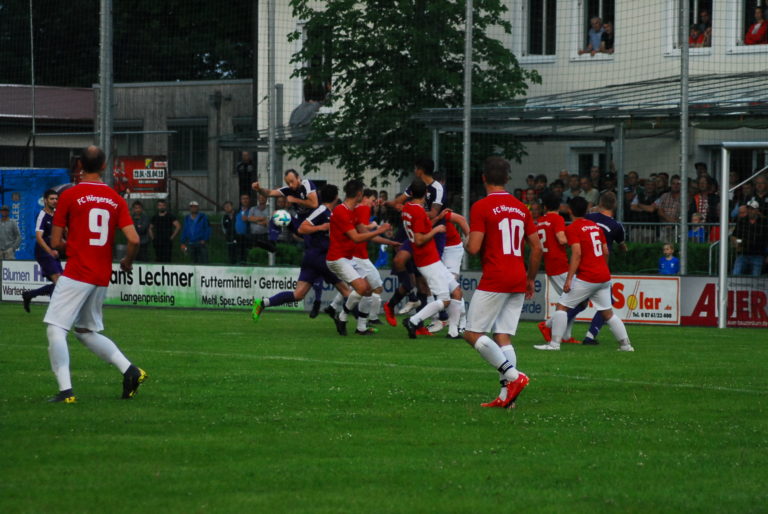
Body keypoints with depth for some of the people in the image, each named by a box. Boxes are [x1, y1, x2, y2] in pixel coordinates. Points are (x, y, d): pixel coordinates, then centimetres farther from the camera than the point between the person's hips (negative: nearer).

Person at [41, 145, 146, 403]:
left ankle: (65, 390, -18)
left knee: (55, 328, -5)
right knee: (86, 331, 21)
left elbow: (55, 242, -3)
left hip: (76, 274, -6)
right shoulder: (116, 199, 5)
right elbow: (134, 240, -2)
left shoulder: (69, 196, -6)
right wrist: (127, 262, 18)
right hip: (102, 276, 6)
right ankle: (129, 370, 9)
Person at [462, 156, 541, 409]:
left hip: (494, 280, -7)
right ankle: (507, 395, -1)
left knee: (473, 334, 0)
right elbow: (537, 248, 12)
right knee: (503, 337, 9)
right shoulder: (521, 208, 11)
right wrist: (531, 279, 21)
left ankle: (513, 375, -13)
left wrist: (466, 243, 9)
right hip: (519, 279, 7)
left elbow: (474, 248, -14)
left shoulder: (481, 207, -8)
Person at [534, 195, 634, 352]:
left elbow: (577, 254, -17)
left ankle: (554, 343, -6)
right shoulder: (595, 226, 13)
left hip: (586, 278, -7)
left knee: (561, 306, 0)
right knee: (607, 313, 15)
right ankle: (625, 344, 13)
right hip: (604, 277, 7)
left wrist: (569, 279, -19)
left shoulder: (573, 228, -8)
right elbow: (605, 252, 16)